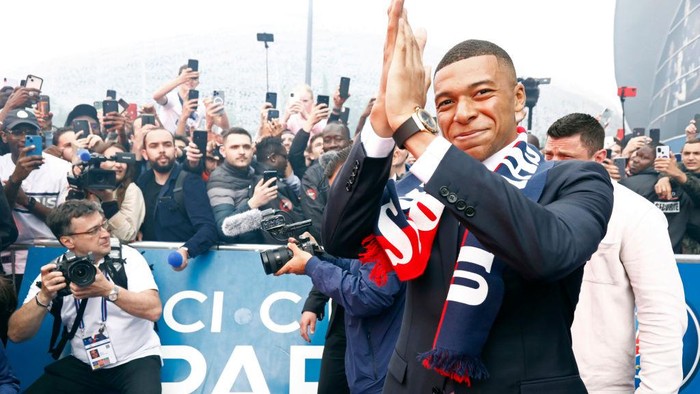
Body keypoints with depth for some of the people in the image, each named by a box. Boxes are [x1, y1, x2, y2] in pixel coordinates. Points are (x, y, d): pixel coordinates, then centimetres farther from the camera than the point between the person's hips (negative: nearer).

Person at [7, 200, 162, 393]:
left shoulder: (127, 257, -7)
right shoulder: (55, 271, -2)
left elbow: (153, 310, -19)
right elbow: (16, 334, -7)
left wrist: (108, 290, -32)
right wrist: (44, 297, -24)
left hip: (136, 359, -3)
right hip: (83, 365, 3)